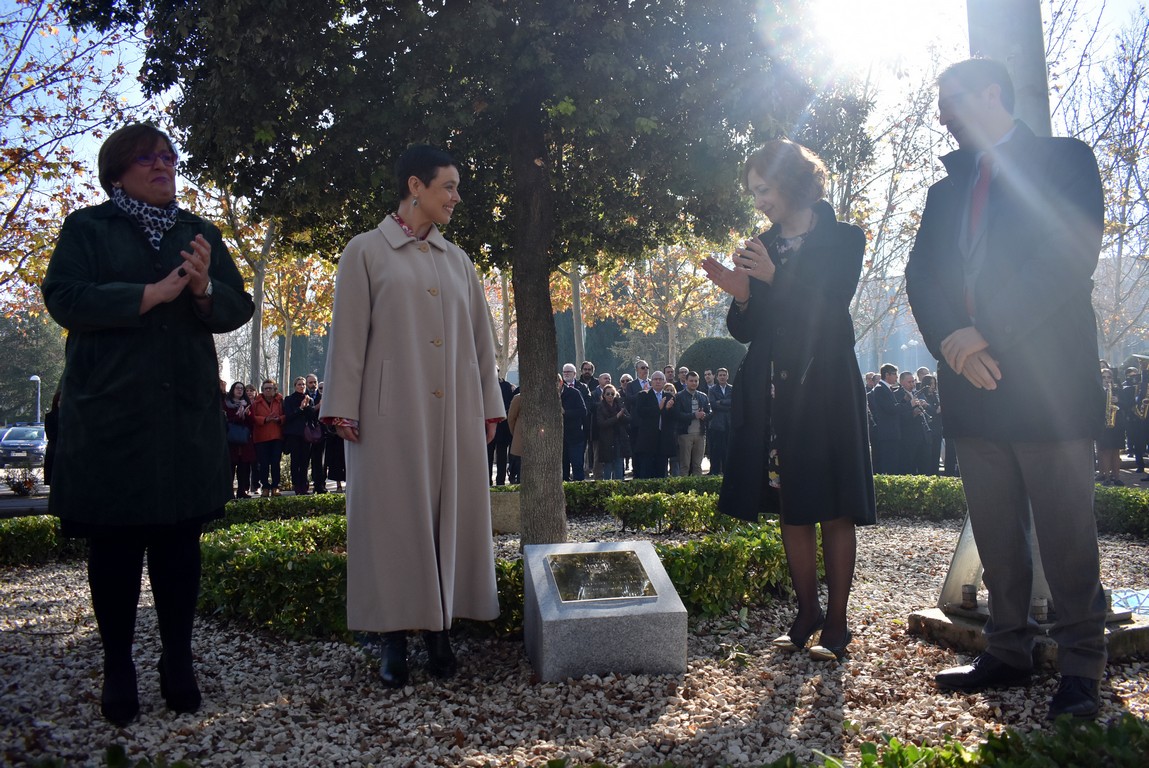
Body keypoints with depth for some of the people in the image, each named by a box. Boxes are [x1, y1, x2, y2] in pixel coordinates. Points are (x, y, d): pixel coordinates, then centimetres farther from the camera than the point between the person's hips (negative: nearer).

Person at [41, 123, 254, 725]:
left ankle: (178, 660, 16)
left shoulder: (201, 234, 16)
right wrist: (152, 293, -16)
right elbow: (64, 297, -9)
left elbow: (238, 309, 9)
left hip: (188, 415, 3)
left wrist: (204, 289, -13)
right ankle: (117, 667, 15)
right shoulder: (88, 227, 6)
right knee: (114, 541, 3)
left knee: (180, 538, 5)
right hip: (108, 414, -2)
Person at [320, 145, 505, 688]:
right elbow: (348, 337, -2)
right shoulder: (366, 251, 3)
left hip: (455, 413, 4)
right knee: (394, 516, 1)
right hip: (392, 413, -4)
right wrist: (343, 411, -7)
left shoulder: (457, 260, 14)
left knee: (451, 515, 5)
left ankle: (439, 629, 15)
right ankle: (395, 638, 10)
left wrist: (489, 408, 10)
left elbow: (479, 340, 14)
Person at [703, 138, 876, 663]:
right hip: (772, 397, 4)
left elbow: (830, 310, -10)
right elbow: (748, 331, 12)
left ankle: (837, 620, 8)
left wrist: (776, 278, -19)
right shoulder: (762, 249, 13)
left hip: (825, 391, -4)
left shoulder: (843, 240, 1)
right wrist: (740, 295, -8)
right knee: (791, 510, 7)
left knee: (833, 510, -1)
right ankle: (807, 611, 18)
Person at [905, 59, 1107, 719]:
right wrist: (952, 341, -11)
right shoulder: (948, 189, 20)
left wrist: (987, 332, -18)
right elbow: (922, 274, 8)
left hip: (1049, 382, -5)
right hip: (973, 386, 5)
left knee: (1067, 537, 0)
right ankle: (1009, 652, 20)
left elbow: (1072, 255, -12)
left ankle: (1082, 668, 11)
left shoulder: (1063, 160, 3)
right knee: (997, 537, 10)